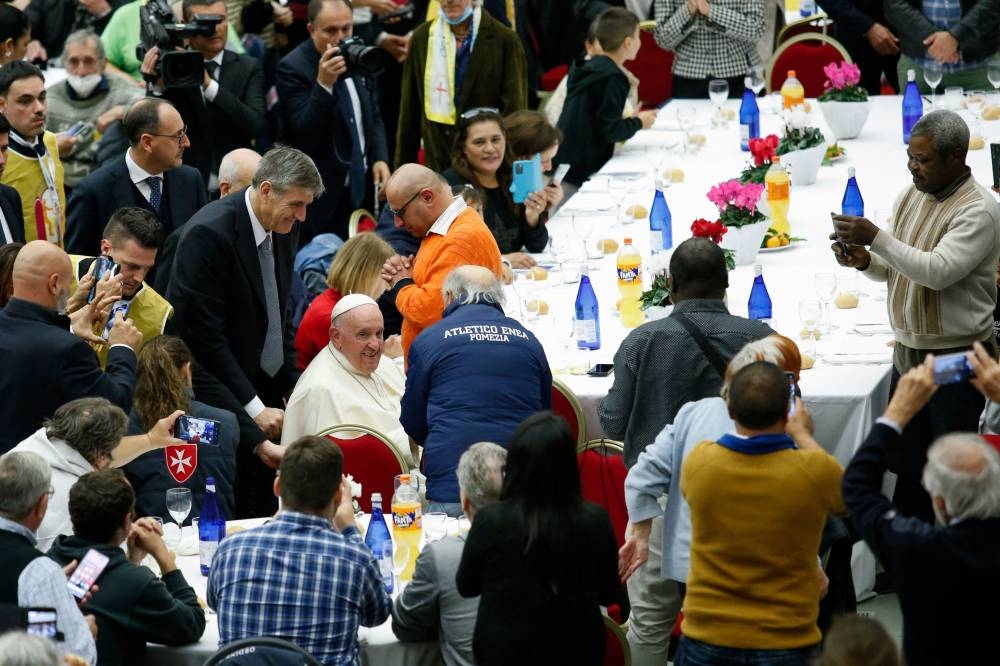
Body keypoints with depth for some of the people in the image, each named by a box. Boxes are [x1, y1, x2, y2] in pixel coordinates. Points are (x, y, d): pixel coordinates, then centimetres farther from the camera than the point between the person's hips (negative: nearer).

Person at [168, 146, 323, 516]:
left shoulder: (283, 230, 5)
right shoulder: (209, 233, -19)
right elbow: (205, 335, -20)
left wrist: (293, 385, 6)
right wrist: (252, 407, -19)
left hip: (263, 389, 7)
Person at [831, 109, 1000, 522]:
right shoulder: (911, 197, 8)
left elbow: (939, 271, -27)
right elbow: (891, 269, 15)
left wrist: (877, 239, -29)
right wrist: (864, 260, -7)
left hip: (956, 359, -8)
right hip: (908, 352, 8)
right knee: (907, 465, 14)